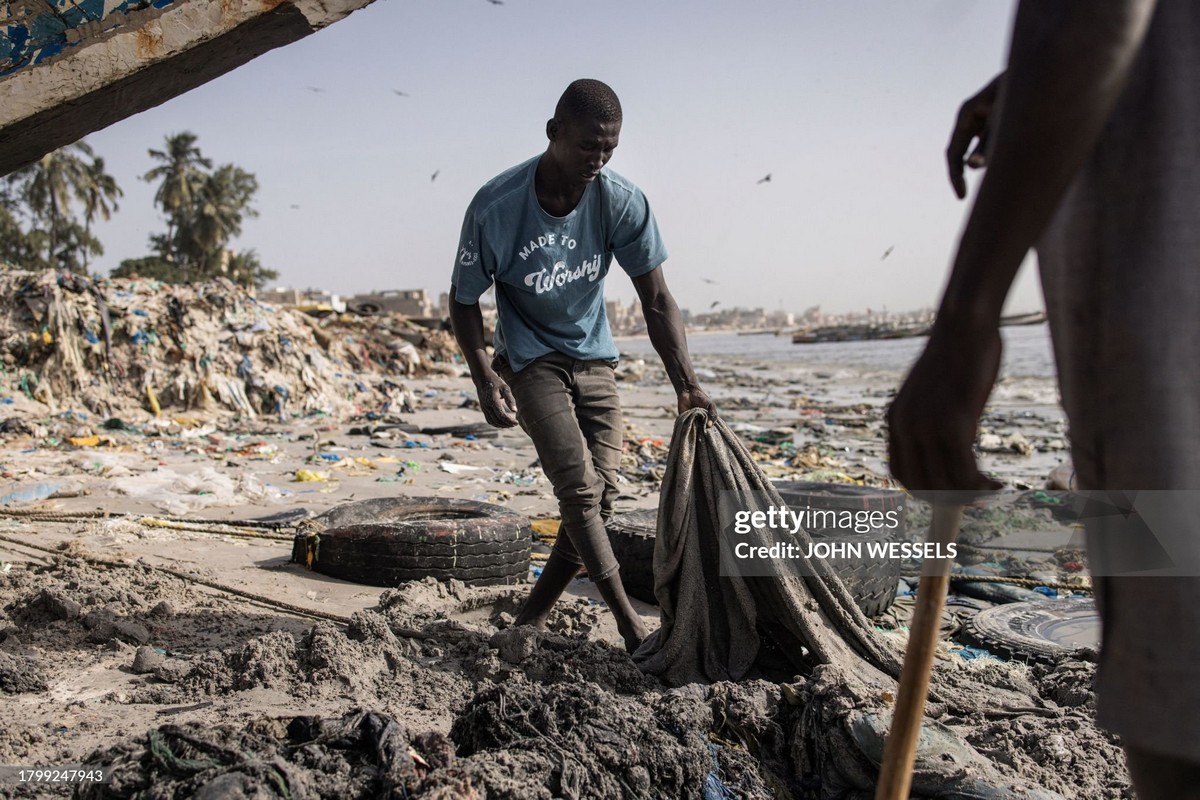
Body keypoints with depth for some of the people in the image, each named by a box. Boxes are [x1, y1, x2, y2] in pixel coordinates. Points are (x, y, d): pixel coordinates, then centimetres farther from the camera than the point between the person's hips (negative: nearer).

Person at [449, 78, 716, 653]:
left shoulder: (621, 202, -14)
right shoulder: (496, 208, -21)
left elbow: (656, 300, -11)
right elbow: (463, 300, -9)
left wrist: (686, 385, -22)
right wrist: (484, 378, -24)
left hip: (593, 358, 4)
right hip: (530, 358, -3)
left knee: (600, 493, -3)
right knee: (577, 486, -17)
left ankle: (532, 619, 14)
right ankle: (632, 628, -8)